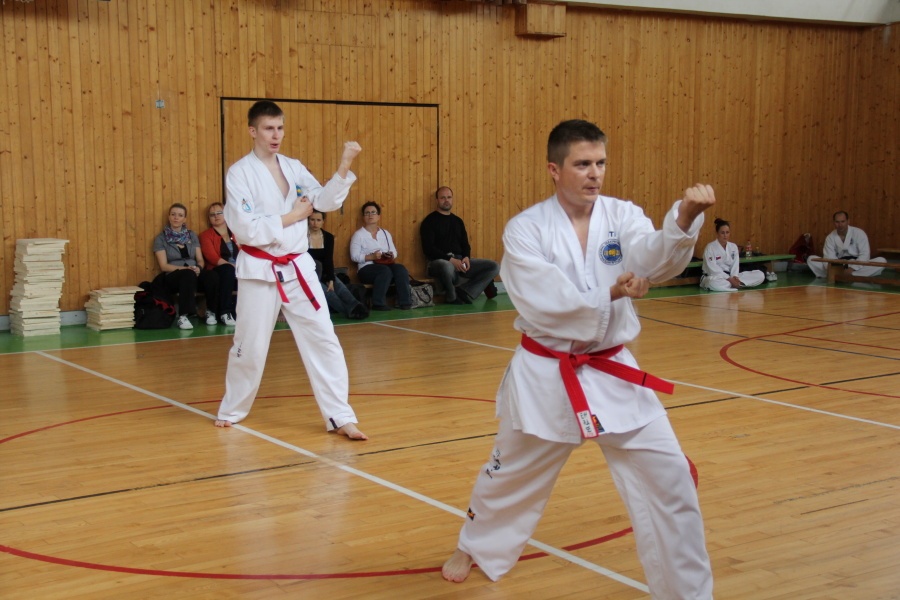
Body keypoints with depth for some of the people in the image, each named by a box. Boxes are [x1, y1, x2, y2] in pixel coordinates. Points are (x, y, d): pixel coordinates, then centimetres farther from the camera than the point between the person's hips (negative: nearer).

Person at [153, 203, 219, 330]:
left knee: (211, 275, -31)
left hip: (194, 273, 4)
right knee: (188, 275, -39)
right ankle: (183, 316, -39)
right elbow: (164, 266, -4)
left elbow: (200, 260, 13)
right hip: (173, 277, -3)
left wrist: (198, 268, -12)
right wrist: (185, 268, -19)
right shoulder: (161, 239, 4)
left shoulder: (192, 236, 16)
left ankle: (210, 311, -13)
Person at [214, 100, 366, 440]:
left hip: (298, 267, 4)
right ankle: (231, 410, 31)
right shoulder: (240, 174, -9)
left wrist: (344, 167, -14)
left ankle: (340, 417, 3)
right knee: (250, 347, 7)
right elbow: (245, 229, -17)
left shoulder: (293, 168, 8)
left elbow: (326, 201, -1)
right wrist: (290, 217, -13)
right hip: (260, 271, -4)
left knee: (323, 339, -1)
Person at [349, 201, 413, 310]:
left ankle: (404, 302, -27)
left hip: (386, 265, 5)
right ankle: (378, 303, -30)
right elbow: (354, 256, -7)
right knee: (385, 270, -35)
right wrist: (371, 257, -18)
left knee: (400, 269, -27)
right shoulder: (359, 234, 3)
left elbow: (394, 252, 16)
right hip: (367, 268, -5)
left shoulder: (385, 233, 21)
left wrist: (391, 256, -8)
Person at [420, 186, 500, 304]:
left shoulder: (458, 221, 19)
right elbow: (428, 248, -10)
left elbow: (465, 244, 19)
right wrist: (451, 259, -19)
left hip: (459, 261, 6)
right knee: (448, 267, -44)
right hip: (439, 261, -6)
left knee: (494, 267, -9)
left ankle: (462, 292, -15)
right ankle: (452, 297, -13)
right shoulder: (429, 221, 0)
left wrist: (466, 257, -6)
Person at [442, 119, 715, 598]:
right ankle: (474, 548, 49)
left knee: (669, 481, -3)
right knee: (510, 477, 19)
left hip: (612, 373, 2)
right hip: (545, 377, -1)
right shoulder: (525, 230, -9)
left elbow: (657, 257, -25)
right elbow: (542, 303, -20)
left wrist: (685, 218, -44)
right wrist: (609, 294, -28)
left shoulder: (622, 216, -4)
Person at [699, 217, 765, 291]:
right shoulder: (710, 248, -10)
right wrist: (729, 279, -26)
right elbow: (713, 269, -17)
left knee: (760, 275, -8)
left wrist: (734, 277, -21)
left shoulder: (733, 246, 8)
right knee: (714, 284, -46)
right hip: (714, 278, -6)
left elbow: (735, 265, 0)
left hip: (730, 277, 6)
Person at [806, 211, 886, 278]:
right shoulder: (830, 238, -1)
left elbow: (864, 254, -14)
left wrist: (852, 268, -28)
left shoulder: (859, 233, -8)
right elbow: (829, 258, -9)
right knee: (811, 259, -17)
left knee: (882, 261, -29)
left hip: (857, 266, -1)